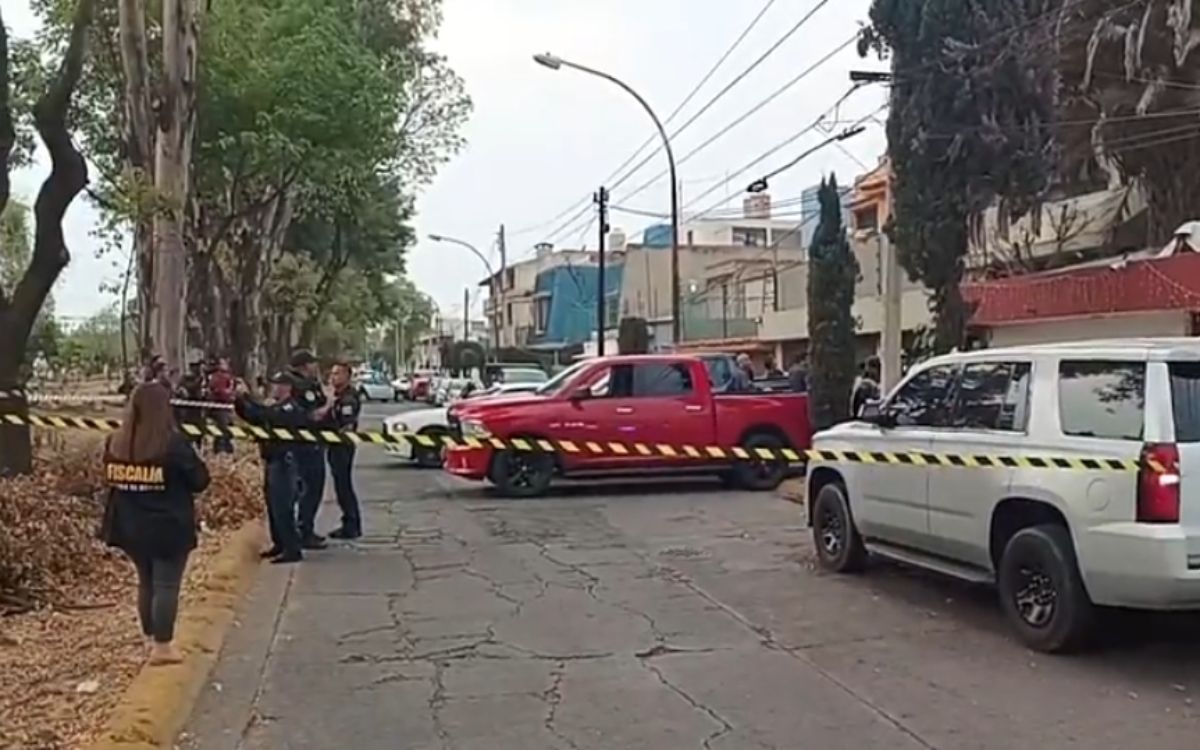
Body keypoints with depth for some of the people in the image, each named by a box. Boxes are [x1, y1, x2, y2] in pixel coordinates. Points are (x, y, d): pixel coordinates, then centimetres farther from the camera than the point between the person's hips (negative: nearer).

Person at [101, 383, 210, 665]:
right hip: (169, 527, -5)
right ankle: (162, 646, 8)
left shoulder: (115, 443, -2)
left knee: (146, 582, 19)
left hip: (131, 527, 6)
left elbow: (111, 478, 12)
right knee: (166, 586, 4)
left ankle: (152, 639, 30)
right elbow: (200, 481, -8)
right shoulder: (174, 444, -17)